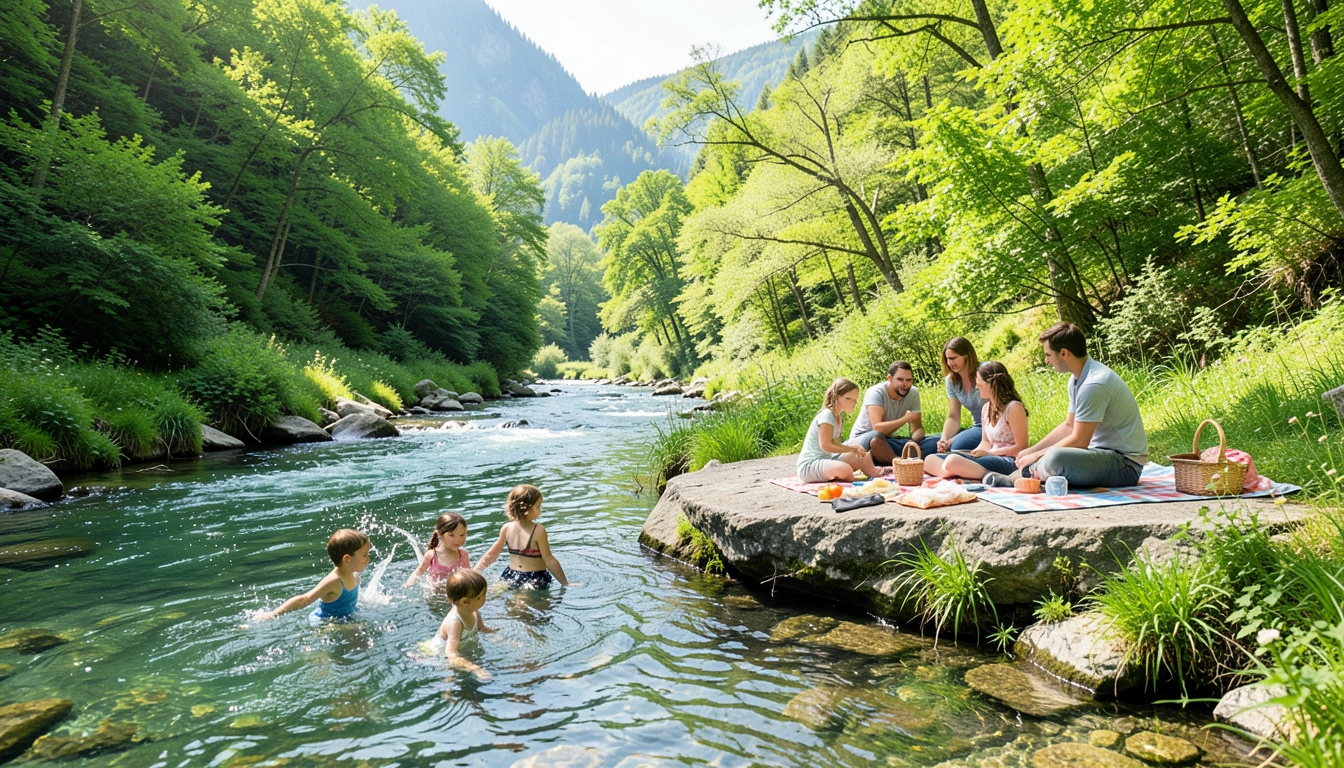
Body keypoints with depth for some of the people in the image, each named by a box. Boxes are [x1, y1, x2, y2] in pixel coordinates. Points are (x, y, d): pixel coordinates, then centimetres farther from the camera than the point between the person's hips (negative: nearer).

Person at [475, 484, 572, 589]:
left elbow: (491, 555, 11)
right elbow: (549, 560, -11)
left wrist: (473, 573, 25)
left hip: (510, 576, 5)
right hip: (535, 580, -5)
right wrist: (566, 583, -4)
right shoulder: (538, 530, -13)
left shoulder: (506, 528, 3)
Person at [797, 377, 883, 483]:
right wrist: (853, 448, -18)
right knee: (845, 470, -33)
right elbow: (825, 445, -23)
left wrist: (854, 448, -8)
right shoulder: (826, 415, -16)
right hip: (809, 465, -9)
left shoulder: (838, 415, 12)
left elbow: (834, 442, 8)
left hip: (827, 459, 9)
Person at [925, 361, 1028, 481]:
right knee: (930, 460, -4)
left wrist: (989, 452, -12)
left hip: (1009, 461, -9)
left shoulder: (1014, 408, -10)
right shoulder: (986, 408, 15)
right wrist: (975, 452, -1)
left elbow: (1021, 447, -11)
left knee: (953, 461, -33)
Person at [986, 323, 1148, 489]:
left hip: (1126, 464, -10)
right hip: (1103, 453, 10)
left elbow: (1079, 441, -22)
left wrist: (1036, 456, -12)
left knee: (1055, 457, -32)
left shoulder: (1094, 384, -24)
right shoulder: (1077, 379, 8)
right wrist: (1032, 450, 10)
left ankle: (1020, 477, -8)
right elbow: (1069, 426, 17)